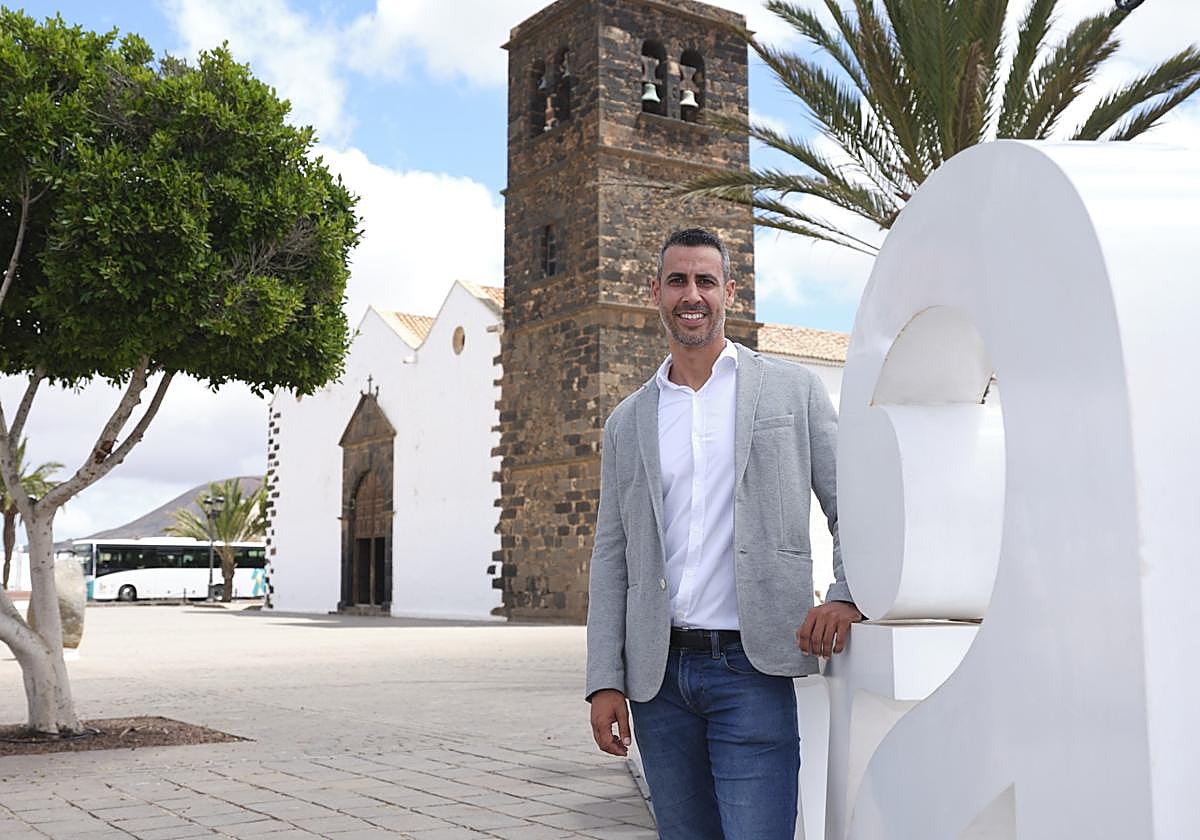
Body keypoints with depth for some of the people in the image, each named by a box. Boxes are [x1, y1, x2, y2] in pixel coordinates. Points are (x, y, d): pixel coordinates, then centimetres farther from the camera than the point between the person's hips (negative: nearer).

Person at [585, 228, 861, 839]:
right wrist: (604, 682, 3)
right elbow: (611, 558, 11)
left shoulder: (790, 389, 6)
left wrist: (848, 597, -14)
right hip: (658, 675, 3)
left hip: (751, 668, -3)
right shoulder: (628, 422, 13)